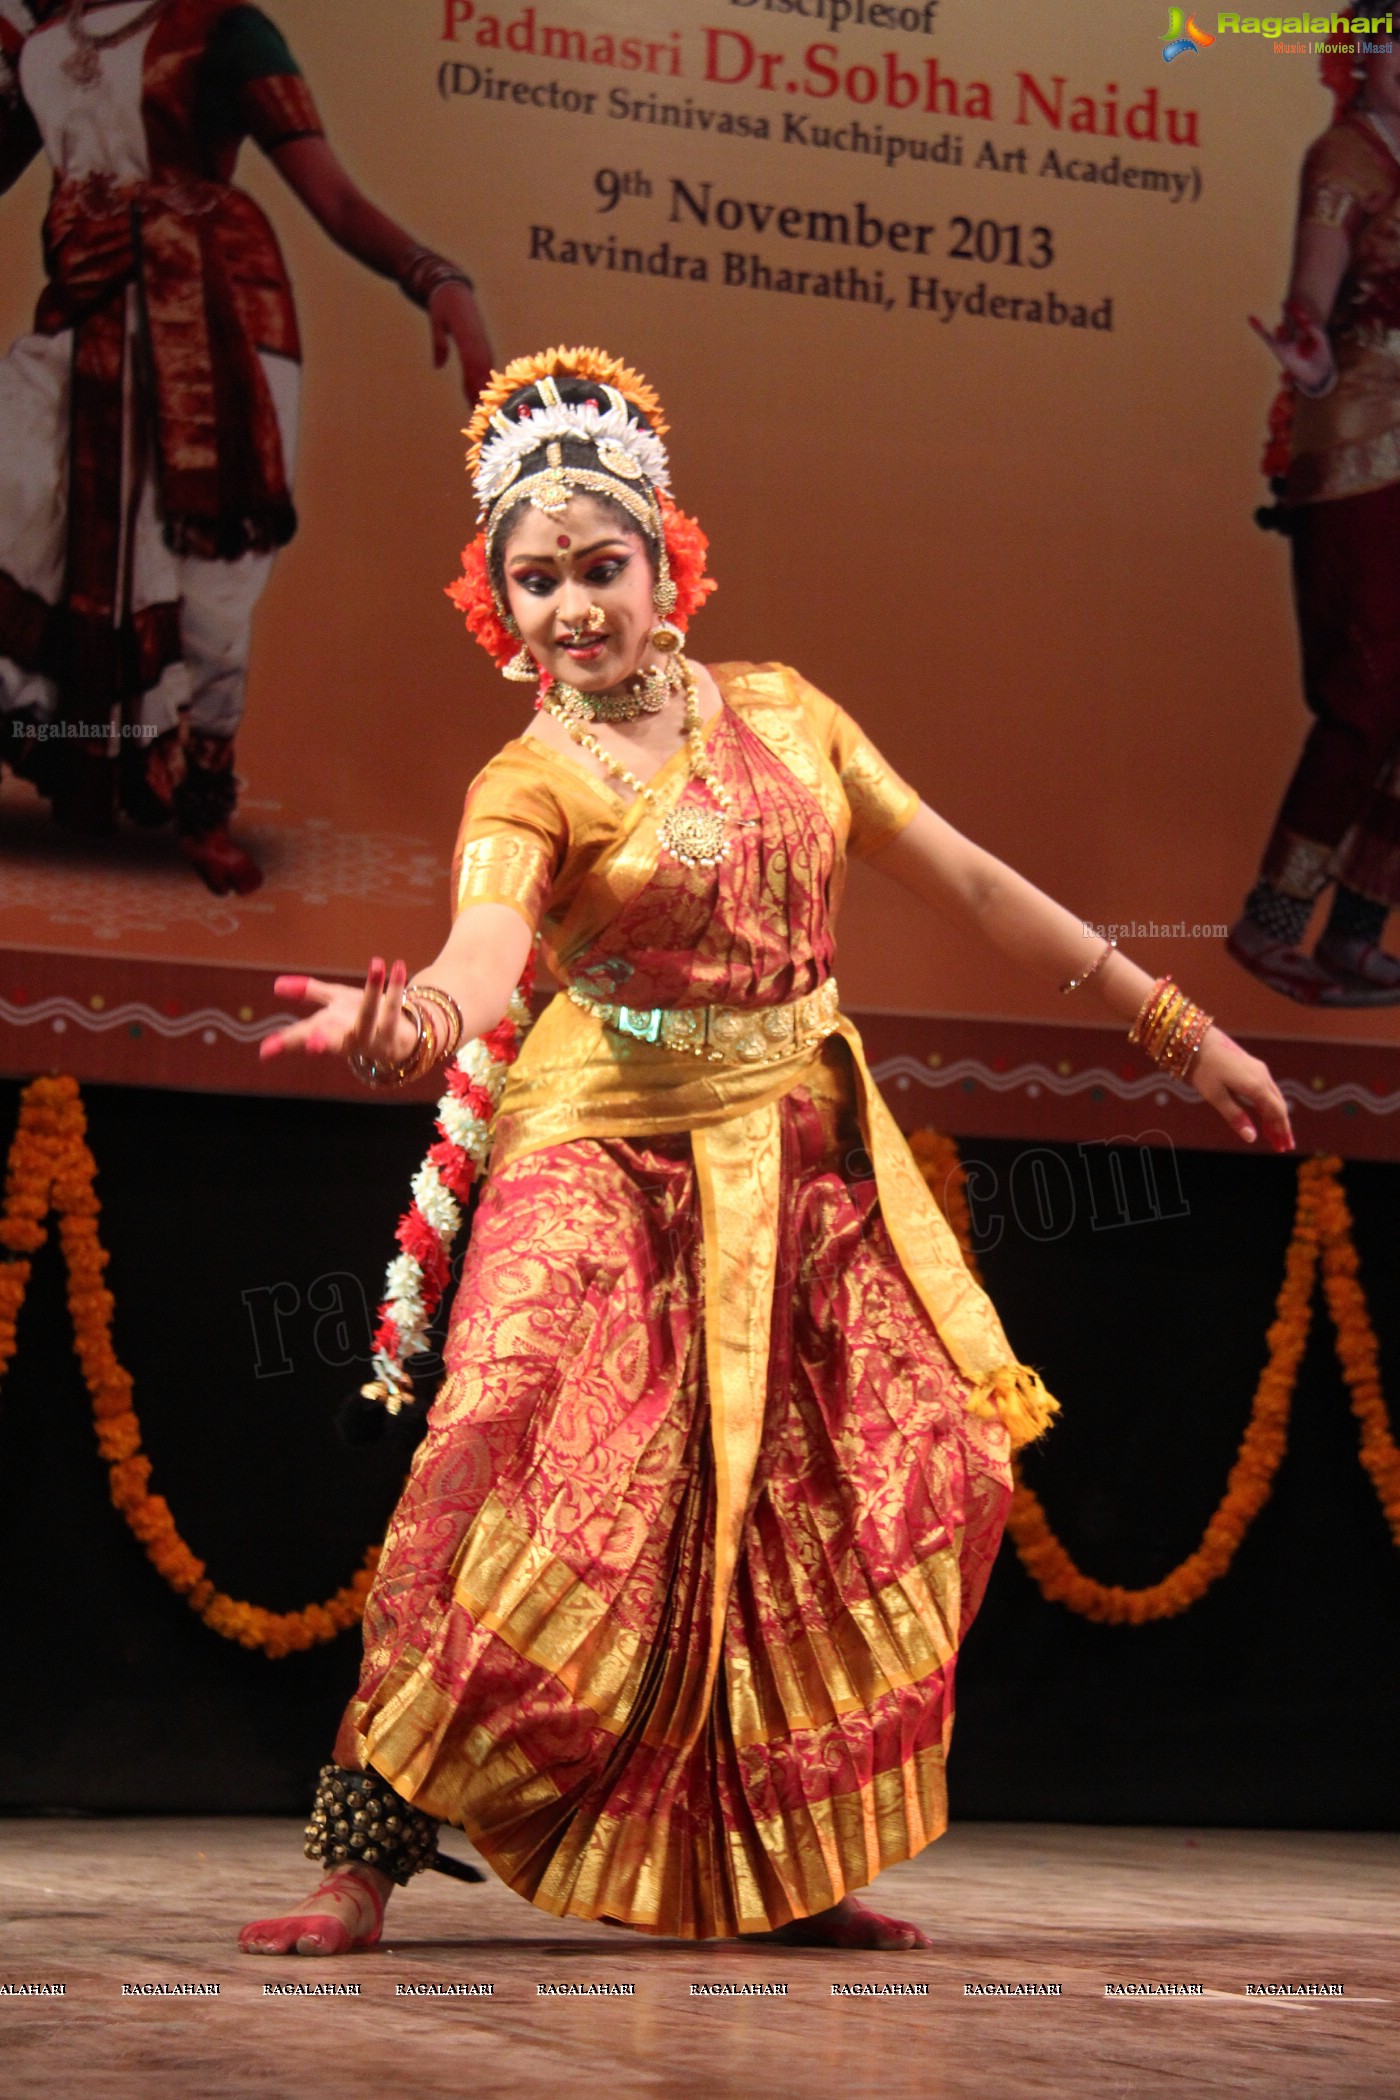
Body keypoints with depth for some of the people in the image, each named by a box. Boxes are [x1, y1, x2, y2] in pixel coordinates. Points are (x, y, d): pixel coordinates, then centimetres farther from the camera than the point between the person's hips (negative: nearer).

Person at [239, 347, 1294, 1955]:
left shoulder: (781, 713, 5)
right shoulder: (531, 784, -8)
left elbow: (968, 883, 10)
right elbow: (482, 958, -29)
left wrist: (1180, 1029, 11)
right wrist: (402, 1019, -54)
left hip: (806, 1156, 5)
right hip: (613, 1157, -5)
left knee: (900, 1479, 1)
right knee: (513, 1452, -22)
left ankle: (786, 1868, 16)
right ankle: (359, 1867, -16)